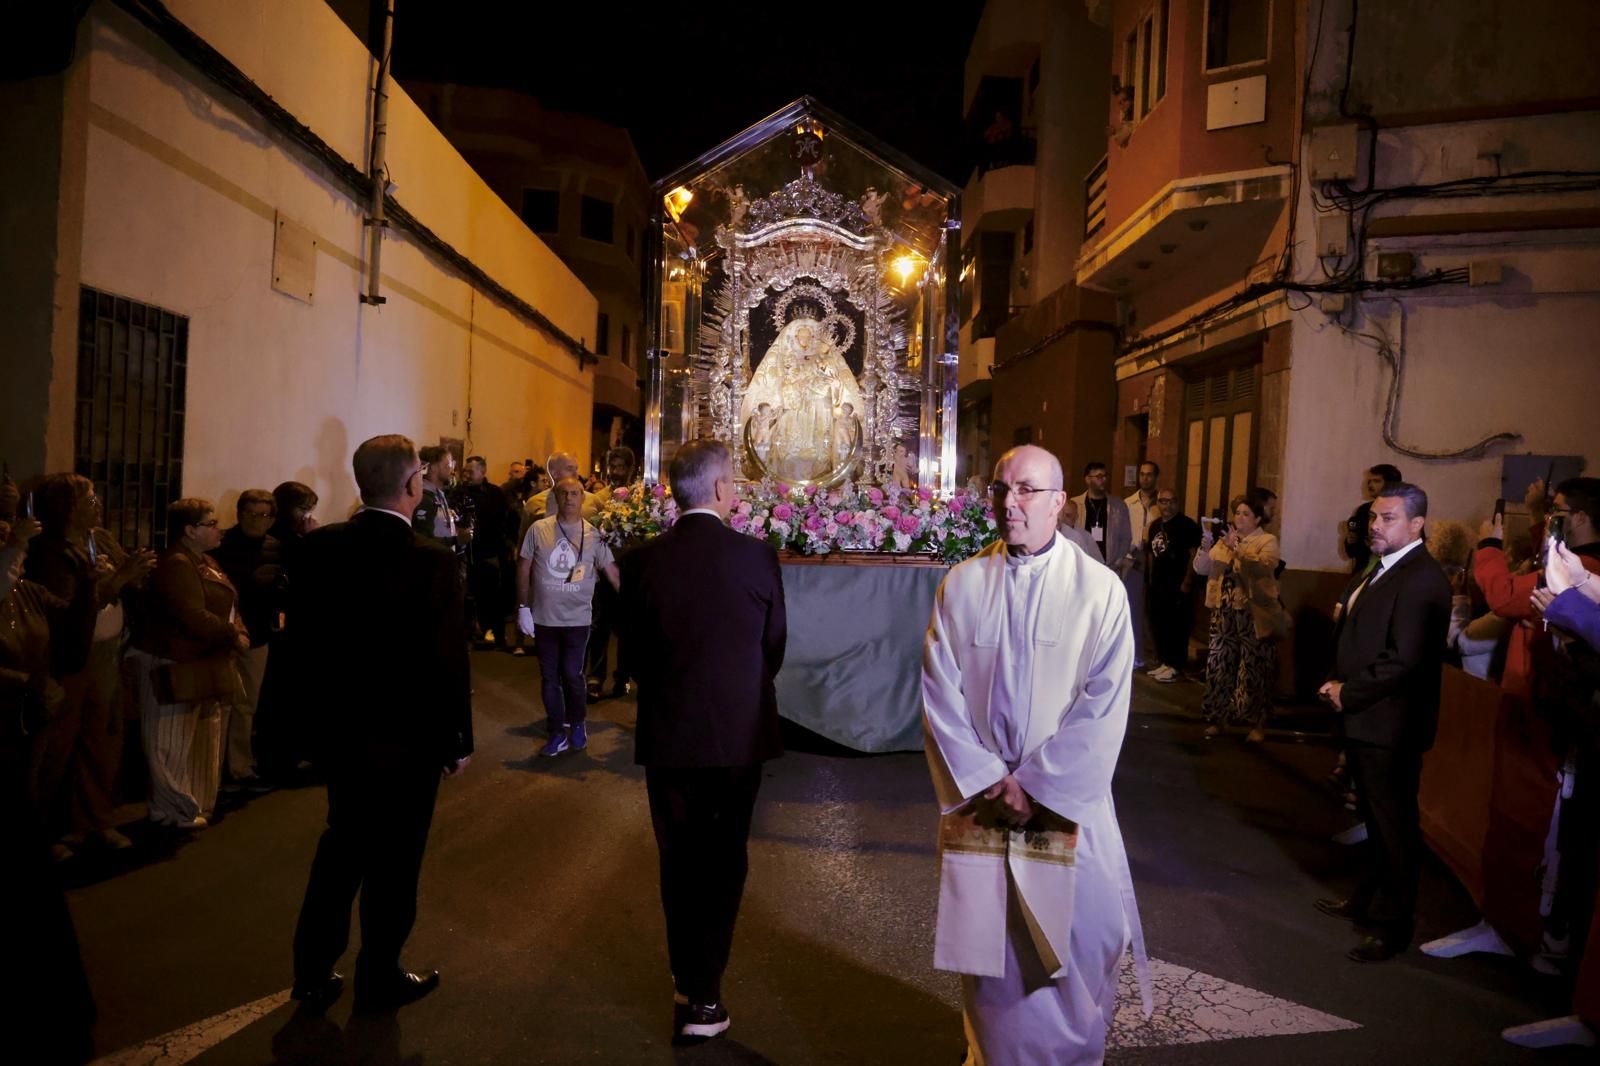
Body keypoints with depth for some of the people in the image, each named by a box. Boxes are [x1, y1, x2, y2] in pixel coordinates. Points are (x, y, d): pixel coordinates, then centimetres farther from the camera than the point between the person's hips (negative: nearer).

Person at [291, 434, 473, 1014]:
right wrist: (458, 739, -6)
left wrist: (324, 708, 15)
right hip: (408, 735, -5)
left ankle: (313, 973, 33)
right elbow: (449, 662, -18)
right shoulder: (433, 562, -22)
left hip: (342, 727, 5)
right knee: (394, 857, 12)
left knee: (342, 841, 23)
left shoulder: (320, 547, -7)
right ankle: (378, 980, 28)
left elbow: (302, 634, 2)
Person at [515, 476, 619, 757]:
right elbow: (523, 569, 3)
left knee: (572, 675, -2)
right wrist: (523, 607, -1)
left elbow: (612, 573, -2)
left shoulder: (593, 535, -4)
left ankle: (577, 723, 25)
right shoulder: (538, 529, -3)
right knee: (549, 678, 9)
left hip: (577, 619, -1)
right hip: (544, 618, 2)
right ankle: (558, 732, 25)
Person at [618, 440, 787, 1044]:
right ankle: (702, 998, 15)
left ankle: (687, 980, 30)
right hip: (739, 732, -1)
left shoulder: (642, 560, -9)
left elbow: (632, 654, 0)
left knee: (678, 858, 18)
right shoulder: (757, 556, -13)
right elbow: (774, 647, -1)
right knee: (724, 858, 13)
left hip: (667, 734, 2)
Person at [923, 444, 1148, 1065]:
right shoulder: (961, 585, -1)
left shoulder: (1100, 589, -5)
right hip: (978, 803, 1)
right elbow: (939, 694, -3)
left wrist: (1034, 783, -12)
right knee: (986, 946, 11)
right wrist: (990, 781, -10)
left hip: (1065, 803, -1)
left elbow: (1104, 705, -9)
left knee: (1074, 947, 9)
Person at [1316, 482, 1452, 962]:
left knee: (1395, 827, 5)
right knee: (1373, 819, 21)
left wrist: (1348, 692, -15)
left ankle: (1393, 926, 18)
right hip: (1363, 719, 9)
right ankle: (1367, 900, 37)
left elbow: (1405, 658, -24)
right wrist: (1337, 682, 2)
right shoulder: (1378, 571, 12)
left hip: (1389, 726, -9)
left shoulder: (1422, 579, -18)